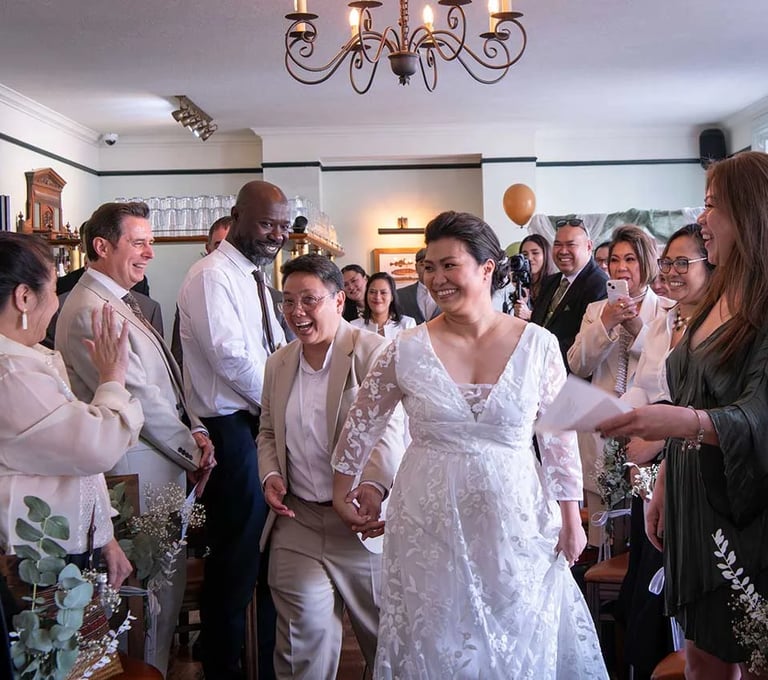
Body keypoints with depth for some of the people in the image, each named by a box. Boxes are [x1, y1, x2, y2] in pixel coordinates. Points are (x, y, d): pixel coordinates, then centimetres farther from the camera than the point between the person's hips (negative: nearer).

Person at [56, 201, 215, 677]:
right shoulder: (90, 310, -19)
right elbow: (140, 401, -20)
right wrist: (192, 452, -10)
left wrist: (195, 430, 2)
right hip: (139, 471, -10)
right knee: (152, 588, 2)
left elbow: (165, 382, 15)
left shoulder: (122, 302, 13)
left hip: (167, 461, 10)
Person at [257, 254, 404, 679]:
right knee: (304, 631, 0)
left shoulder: (373, 352, -9)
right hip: (297, 520, 4)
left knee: (383, 632, 11)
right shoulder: (278, 364, 11)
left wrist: (373, 484, -34)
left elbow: (389, 428, -18)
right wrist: (270, 475, 2)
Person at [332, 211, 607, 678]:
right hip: (432, 523, 0)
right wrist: (342, 493, 11)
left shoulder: (538, 345, -6)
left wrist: (571, 518, 2)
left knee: (520, 642, 13)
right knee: (437, 641, 12)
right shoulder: (407, 350, -6)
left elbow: (560, 436, 0)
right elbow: (363, 423, 6)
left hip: (515, 520, 0)